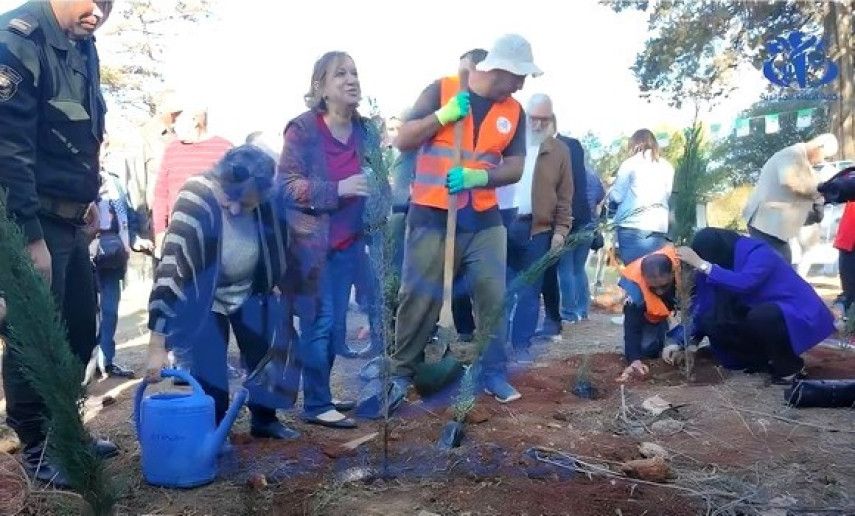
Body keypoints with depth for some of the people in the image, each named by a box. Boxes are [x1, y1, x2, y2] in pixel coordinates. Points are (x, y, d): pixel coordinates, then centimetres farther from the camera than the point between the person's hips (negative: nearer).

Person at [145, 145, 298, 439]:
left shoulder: (264, 198, -24)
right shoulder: (195, 205, -38)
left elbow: (276, 239, 0)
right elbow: (170, 270, -39)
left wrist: (275, 283, 10)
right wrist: (157, 347, -39)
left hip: (249, 291, 4)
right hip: (205, 298, -4)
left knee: (268, 356, 10)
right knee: (210, 370, -8)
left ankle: (264, 420, 32)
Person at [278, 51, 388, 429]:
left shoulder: (366, 131, 7)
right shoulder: (302, 129, -10)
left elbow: (376, 186, 17)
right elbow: (286, 184, -15)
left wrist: (379, 223, 1)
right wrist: (337, 189, -23)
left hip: (349, 243, 6)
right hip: (310, 243, -6)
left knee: (336, 324, 10)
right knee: (318, 323, -3)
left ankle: (320, 394, 25)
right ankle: (316, 404, 9)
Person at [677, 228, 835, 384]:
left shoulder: (758, 253, -24)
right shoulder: (724, 260, -3)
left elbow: (744, 284, -44)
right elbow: (703, 305, -1)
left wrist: (702, 265, -42)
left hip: (798, 313, -7)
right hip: (763, 314, 7)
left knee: (758, 318, -37)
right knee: (712, 322, -10)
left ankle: (791, 366, -10)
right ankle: (768, 360, 4)